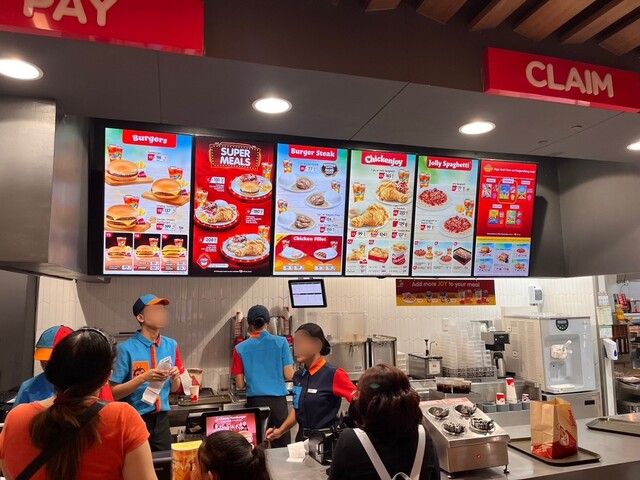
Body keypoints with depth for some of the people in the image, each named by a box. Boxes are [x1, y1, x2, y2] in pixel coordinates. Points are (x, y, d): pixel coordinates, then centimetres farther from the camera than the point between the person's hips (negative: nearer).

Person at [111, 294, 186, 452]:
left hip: (161, 419, 4)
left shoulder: (171, 345, 2)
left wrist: (175, 377, -10)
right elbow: (113, 392, -11)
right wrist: (143, 378, -23)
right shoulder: (127, 348, -12)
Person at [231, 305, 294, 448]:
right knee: (282, 449, 9)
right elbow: (289, 375, -2)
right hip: (278, 400, -1)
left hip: (255, 402, 1)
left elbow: (240, 384, 3)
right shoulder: (281, 342, -2)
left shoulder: (240, 348, 0)